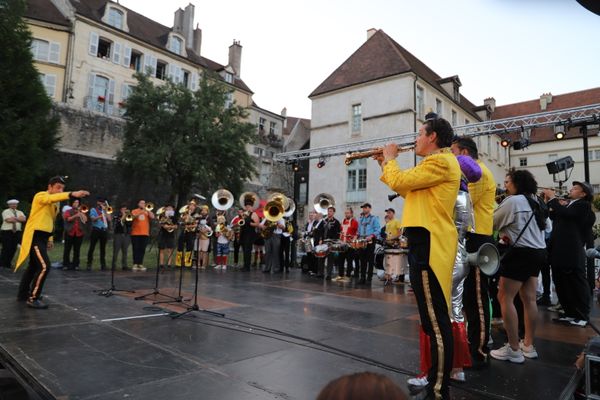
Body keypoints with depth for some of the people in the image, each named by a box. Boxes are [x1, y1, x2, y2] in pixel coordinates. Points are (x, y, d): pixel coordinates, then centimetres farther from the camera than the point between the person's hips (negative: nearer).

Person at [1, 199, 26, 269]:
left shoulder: (20, 212, 16)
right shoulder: (6, 212, 2)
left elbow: (24, 219, -3)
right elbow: (8, 220, -15)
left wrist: (15, 218, -15)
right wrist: (19, 219, -10)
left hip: (17, 232, 5)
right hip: (7, 232, -5)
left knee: (13, 248, 4)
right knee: (6, 248, -7)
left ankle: (7, 263, 13)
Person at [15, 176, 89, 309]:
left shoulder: (55, 203, 17)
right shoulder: (41, 196, -10)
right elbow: (52, 198, -34)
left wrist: (50, 239, 19)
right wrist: (72, 194, -49)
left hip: (43, 237, 10)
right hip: (35, 236, -10)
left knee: (34, 266, 19)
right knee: (44, 266, -16)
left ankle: (22, 294, 33)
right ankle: (32, 299, -6)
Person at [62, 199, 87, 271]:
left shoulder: (81, 212, 16)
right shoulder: (68, 211, 9)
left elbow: (85, 220, 1)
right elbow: (67, 219, -10)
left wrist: (80, 213, -6)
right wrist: (75, 215, -22)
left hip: (79, 233, 2)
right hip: (69, 232, -2)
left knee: (77, 250, 2)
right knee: (67, 249, 0)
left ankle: (75, 265, 6)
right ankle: (65, 264, 6)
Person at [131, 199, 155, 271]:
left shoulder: (147, 211, 13)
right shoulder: (134, 211, 8)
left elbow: (152, 217, -4)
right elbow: (134, 216, -13)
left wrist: (147, 210, -5)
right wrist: (141, 211, -23)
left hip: (145, 234, 2)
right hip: (135, 233, -2)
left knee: (142, 249, 2)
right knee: (136, 249, -2)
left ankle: (140, 264, 6)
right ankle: (135, 264, 1)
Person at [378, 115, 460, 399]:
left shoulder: (440, 162, -12)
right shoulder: (437, 162, 23)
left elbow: (399, 182, -17)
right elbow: (407, 190, 24)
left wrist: (390, 159, 2)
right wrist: (386, 165, 22)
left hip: (429, 243, -12)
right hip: (428, 242, 12)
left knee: (436, 320, -6)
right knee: (435, 317, 20)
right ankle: (436, 376, 35)